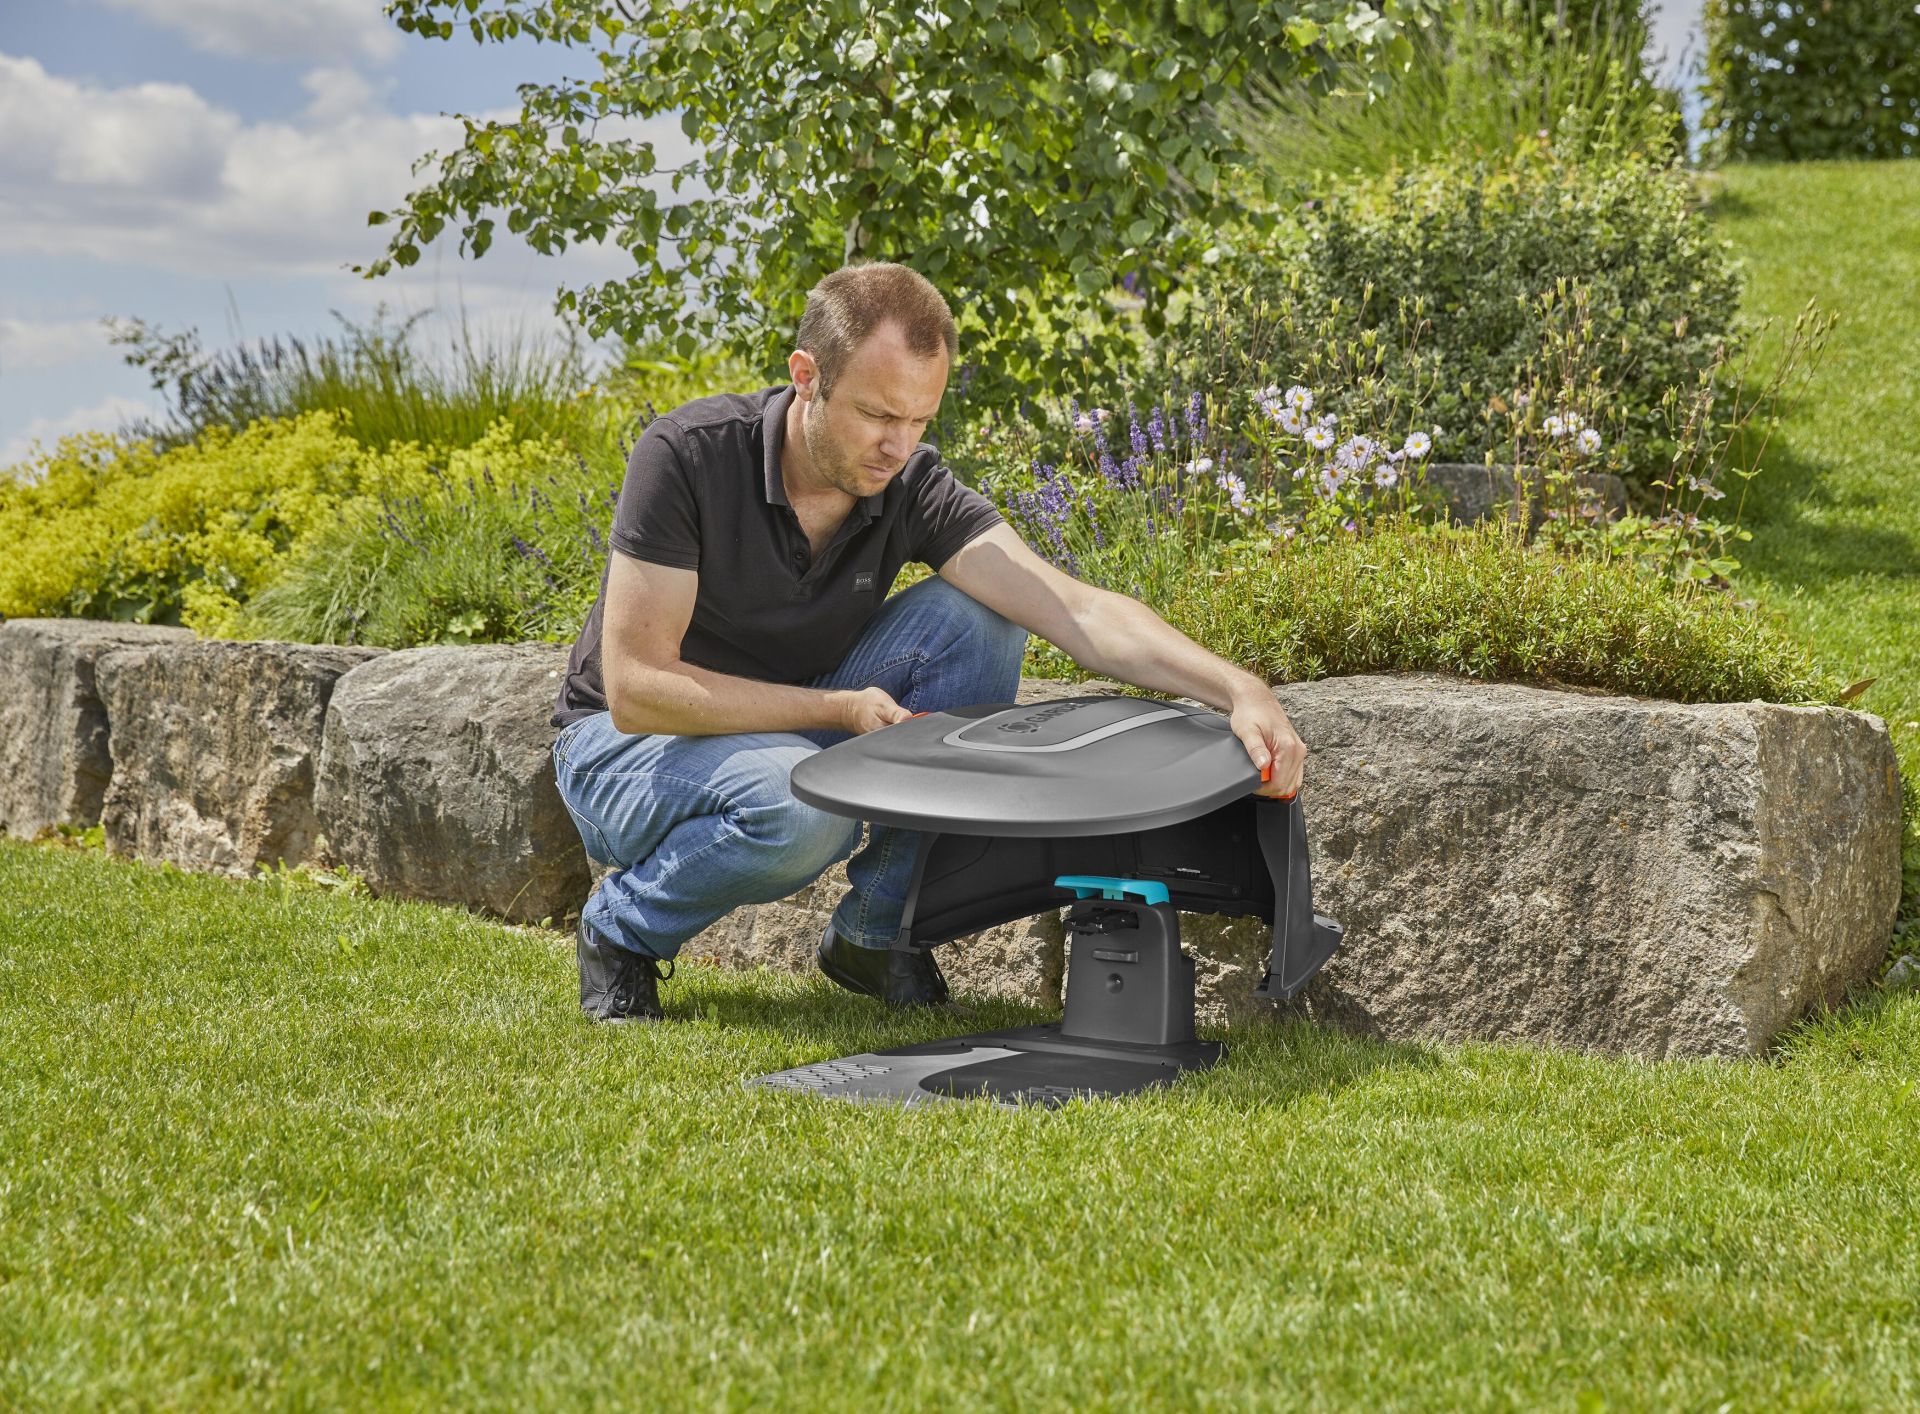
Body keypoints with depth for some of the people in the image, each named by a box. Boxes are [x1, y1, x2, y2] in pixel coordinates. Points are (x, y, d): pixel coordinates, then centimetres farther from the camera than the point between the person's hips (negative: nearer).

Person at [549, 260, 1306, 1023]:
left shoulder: (911, 487, -15)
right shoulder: (688, 454, -26)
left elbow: (1080, 611, -26)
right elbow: (636, 688, -27)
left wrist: (1239, 689, -42)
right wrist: (843, 709, -31)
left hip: (798, 736, 5)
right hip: (629, 743, -4)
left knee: (971, 620, -19)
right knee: (800, 802, -38)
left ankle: (875, 927, -5)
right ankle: (622, 926, -5)